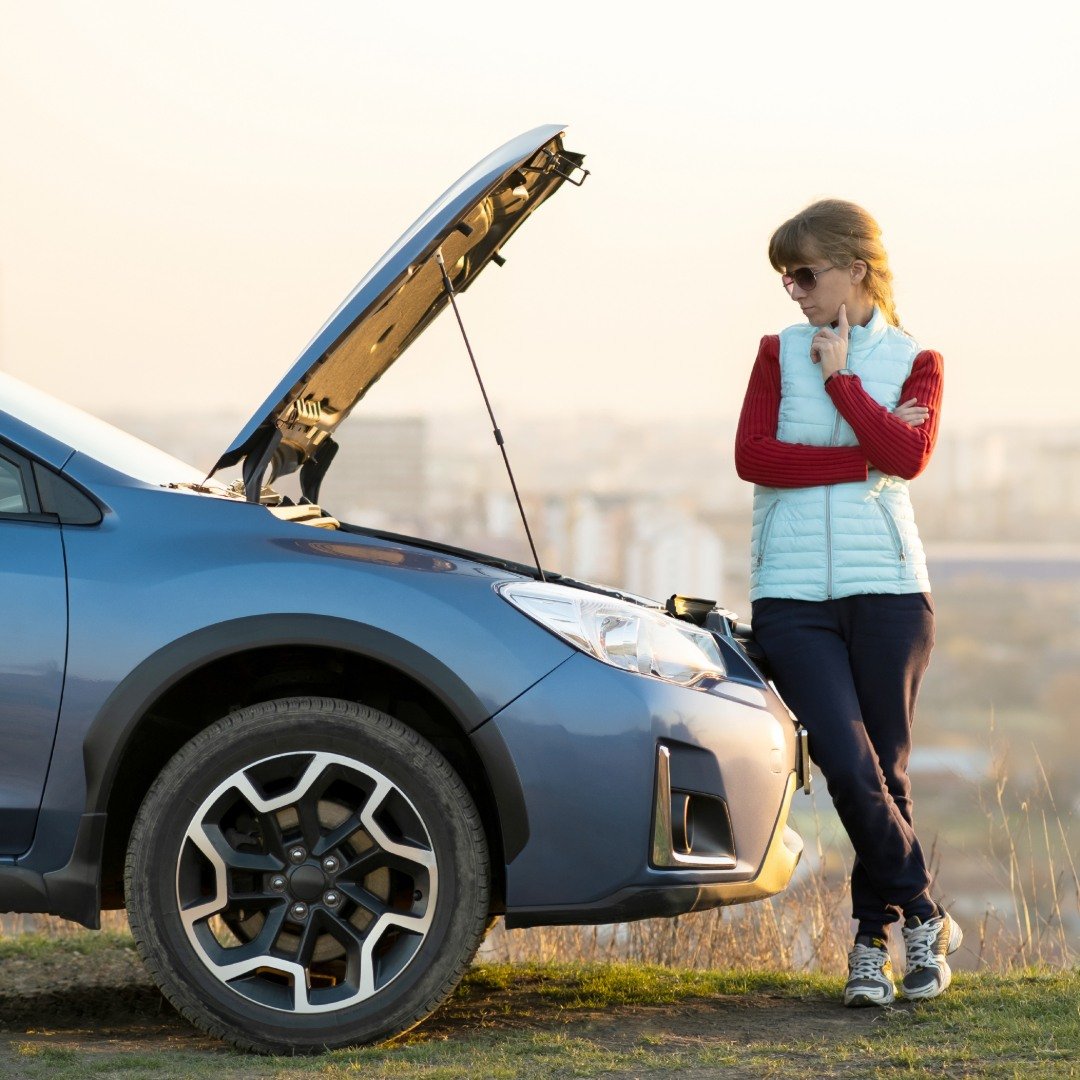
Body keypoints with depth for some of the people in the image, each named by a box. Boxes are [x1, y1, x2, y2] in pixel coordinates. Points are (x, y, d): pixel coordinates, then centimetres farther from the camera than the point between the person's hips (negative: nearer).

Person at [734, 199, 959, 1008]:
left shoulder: (915, 363, 9)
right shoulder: (779, 352, 12)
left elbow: (909, 456, -11)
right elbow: (752, 456, -3)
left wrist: (840, 378, -5)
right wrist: (866, 458, -7)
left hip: (887, 586, 0)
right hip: (793, 597, 0)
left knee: (885, 773, 1)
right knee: (848, 765, -14)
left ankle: (873, 940, 13)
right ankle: (923, 916, 1)